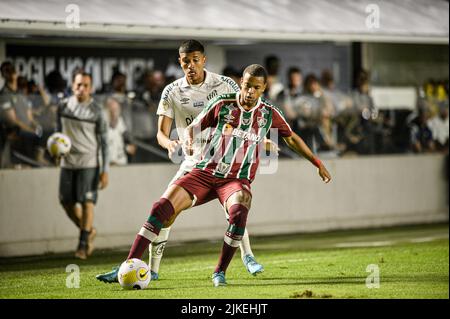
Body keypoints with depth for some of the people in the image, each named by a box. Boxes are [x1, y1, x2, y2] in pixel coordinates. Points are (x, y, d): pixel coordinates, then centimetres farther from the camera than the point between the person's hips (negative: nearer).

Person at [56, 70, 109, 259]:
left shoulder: (96, 112, -5)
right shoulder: (63, 106, 5)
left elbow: (104, 142, -2)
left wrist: (105, 171, -7)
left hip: (89, 163, -4)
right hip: (68, 162, 4)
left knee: (87, 202, -8)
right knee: (66, 202, 6)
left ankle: (83, 244, 1)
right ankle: (88, 231, 27)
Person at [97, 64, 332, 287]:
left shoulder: (269, 113, 4)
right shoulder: (222, 105, 2)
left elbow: (291, 138, 19)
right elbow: (193, 127, 11)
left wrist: (318, 163, 19)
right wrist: (189, 141, -11)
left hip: (238, 180, 0)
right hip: (205, 173, 1)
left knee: (239, 211, -36)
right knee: (162, 207, -19)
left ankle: (220, 272, -18)